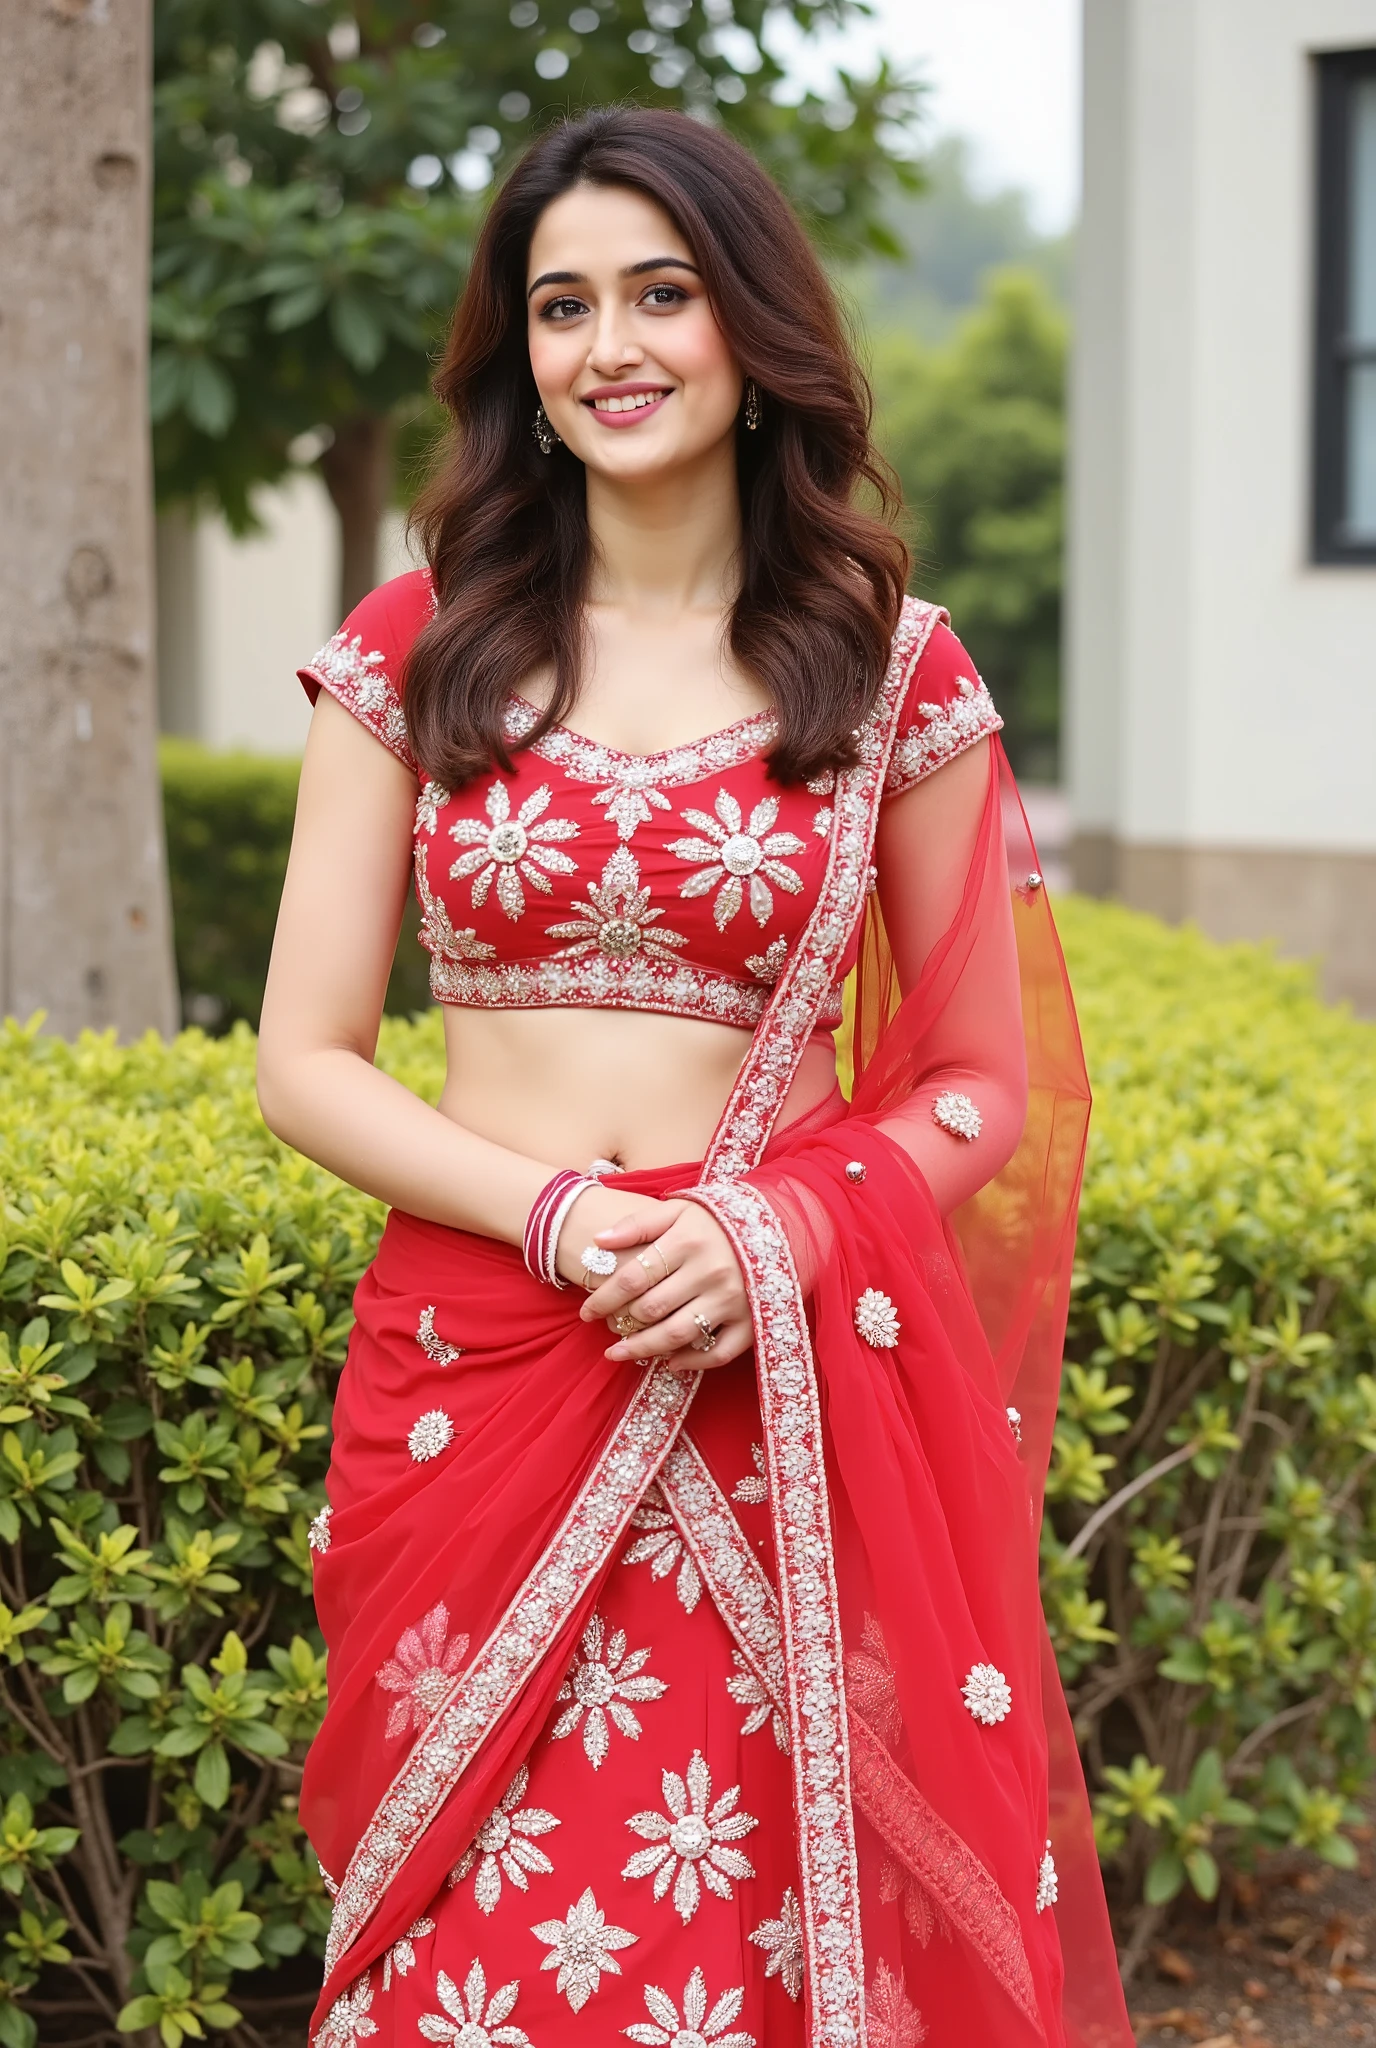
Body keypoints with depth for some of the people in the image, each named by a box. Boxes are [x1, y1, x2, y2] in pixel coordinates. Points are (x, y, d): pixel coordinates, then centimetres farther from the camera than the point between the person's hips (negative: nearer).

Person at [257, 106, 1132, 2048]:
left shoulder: (897, 672, 3)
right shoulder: (415, 651, 5)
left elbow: (988, 1081, 7)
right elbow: (305, 1061, 4)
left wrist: (787, 1228, -12)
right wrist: (553, 1210, -13)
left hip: (788, 1407, 0)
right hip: (477, 1388, 1)